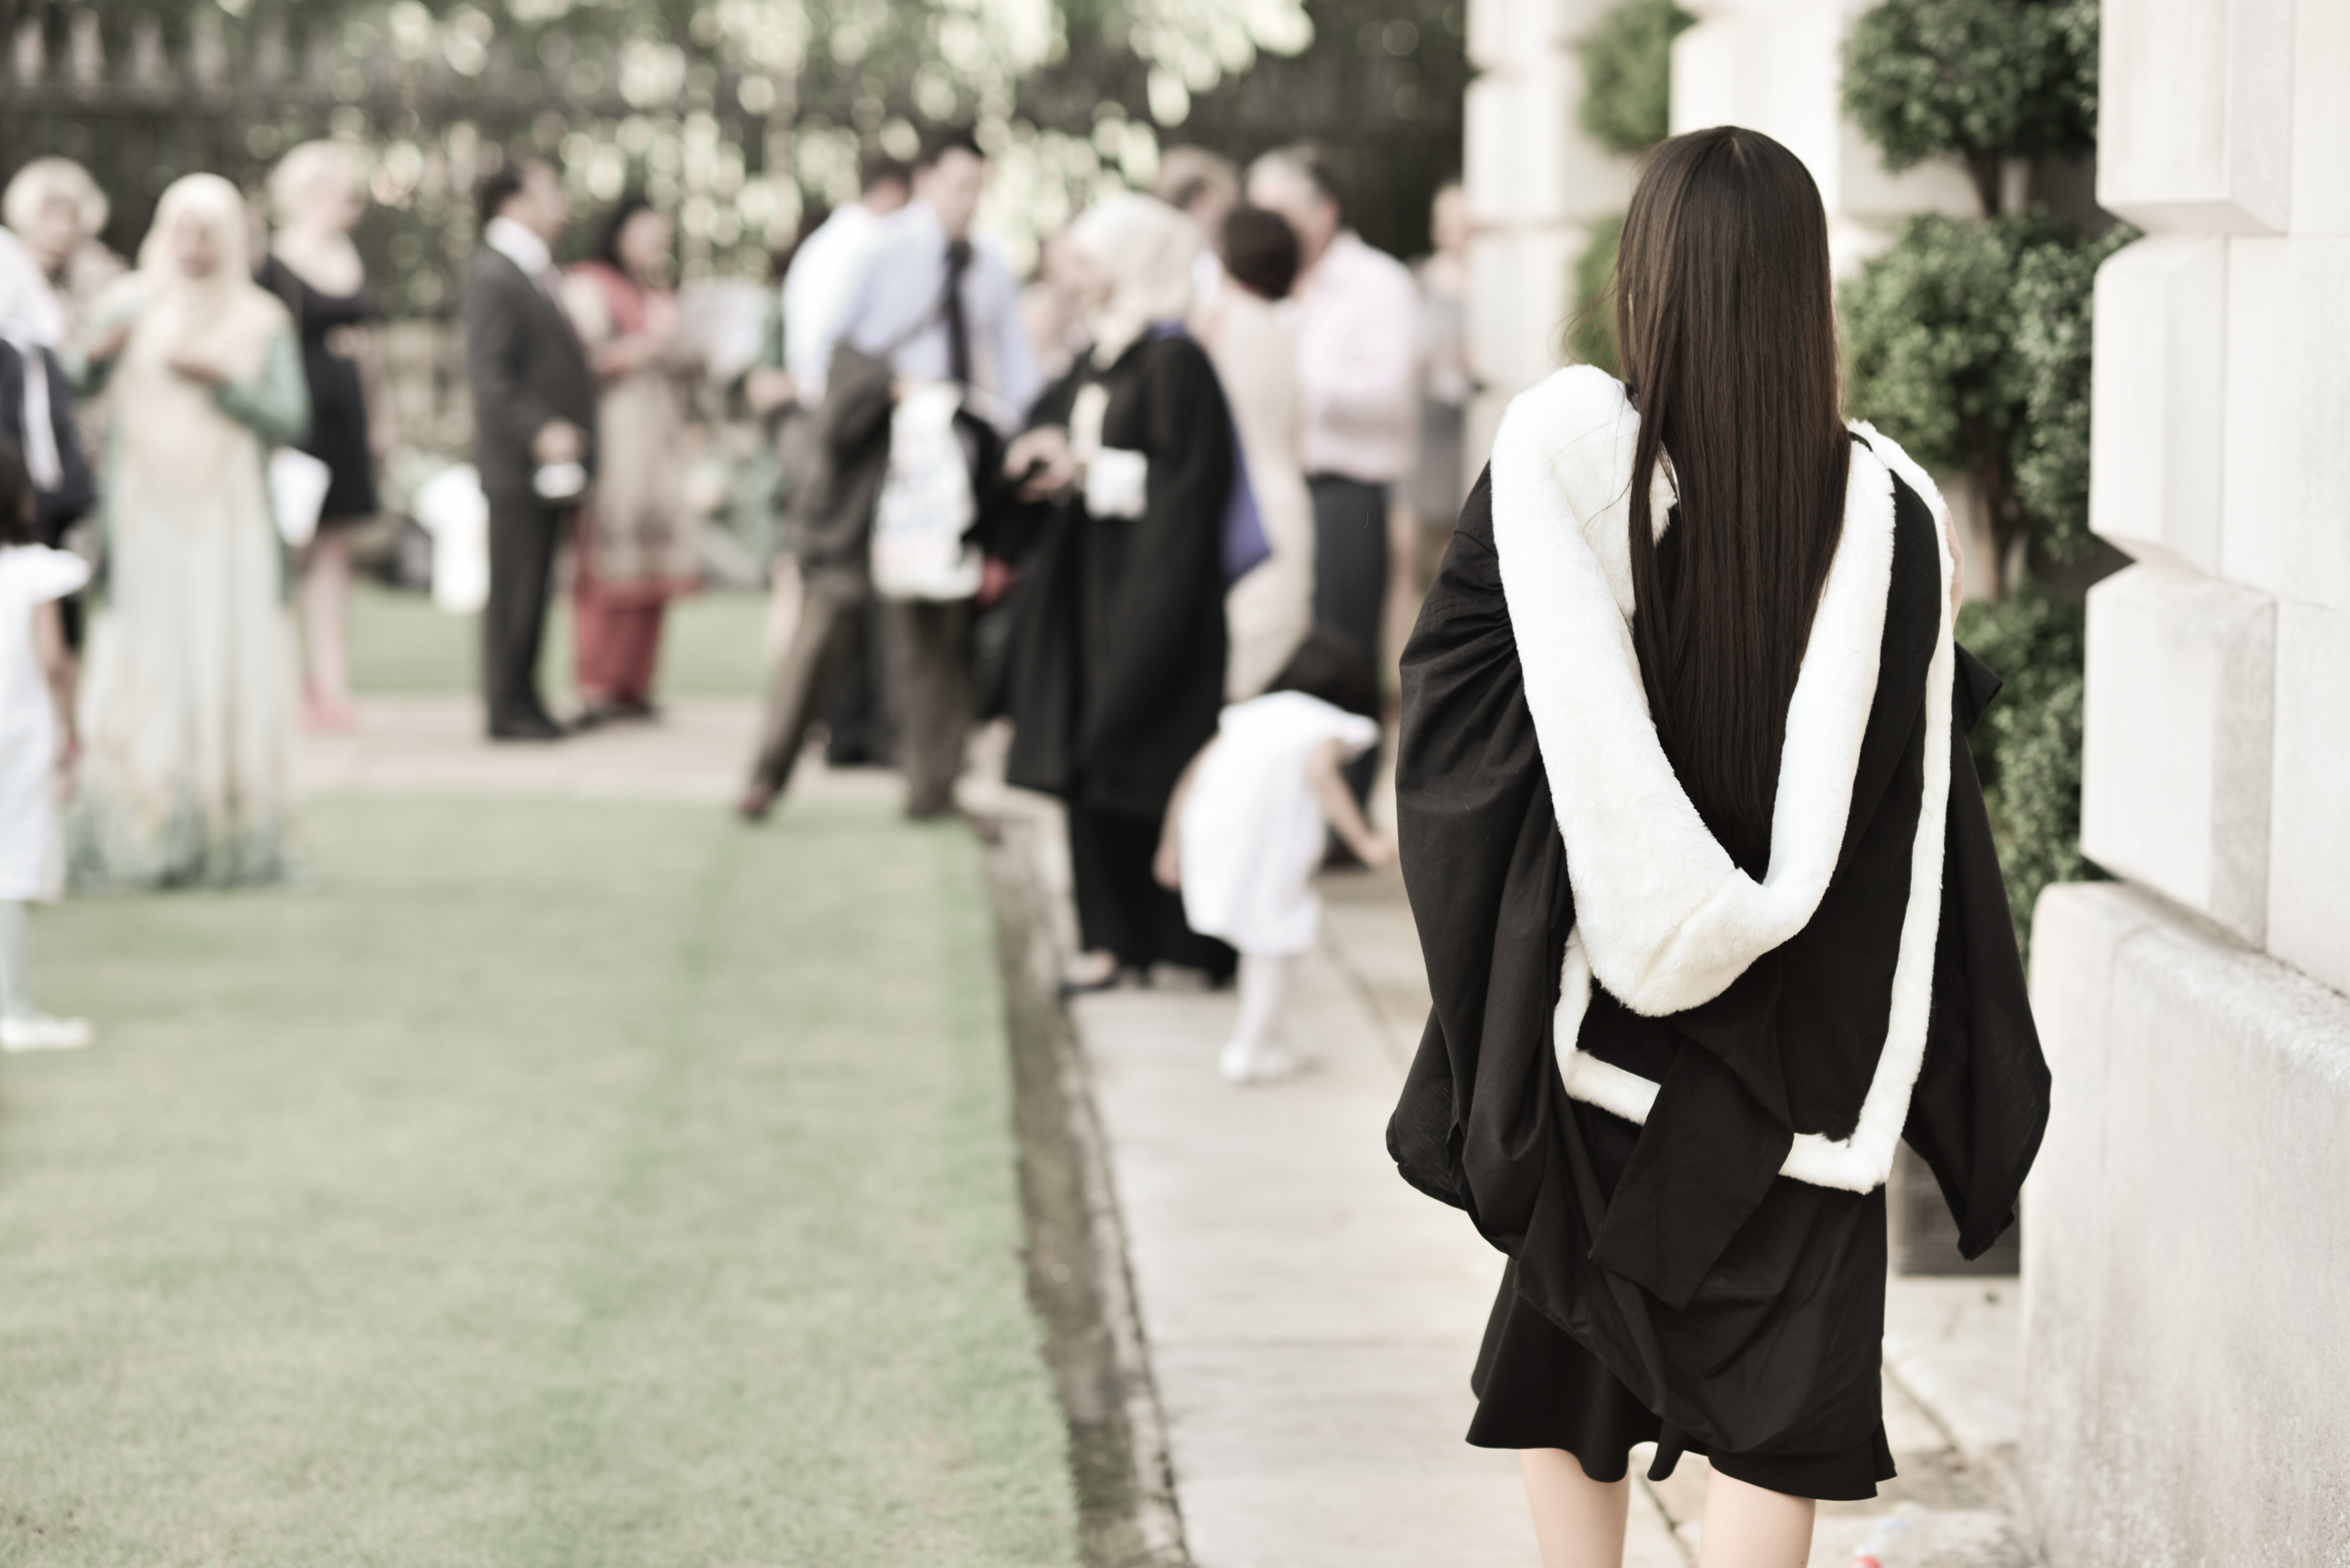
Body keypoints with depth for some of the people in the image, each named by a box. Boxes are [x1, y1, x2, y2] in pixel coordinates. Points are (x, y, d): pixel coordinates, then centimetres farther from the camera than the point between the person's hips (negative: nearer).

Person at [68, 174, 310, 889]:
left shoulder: (261, 321, 6)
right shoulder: (131, 305, 6)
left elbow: (291, 420, 0)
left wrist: (220, 382, -14)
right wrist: (93, 355, -18)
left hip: (227, 521, 0)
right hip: (142, 515, 0)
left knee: (228, 666, -2)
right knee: (138, 671, -6)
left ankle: (227, 840, 2)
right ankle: (134, 839, -5)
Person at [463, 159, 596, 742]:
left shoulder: (538, 272, 16)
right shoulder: (493, 277, -13)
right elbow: (488, 376, -20)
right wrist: (539, 431, -27)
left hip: (554, 459, 9)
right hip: (518, 464, -9)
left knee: (533, 588, 12)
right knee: (513, 589, -2)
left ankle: (524, 701, 18)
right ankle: (506, 709, 3)